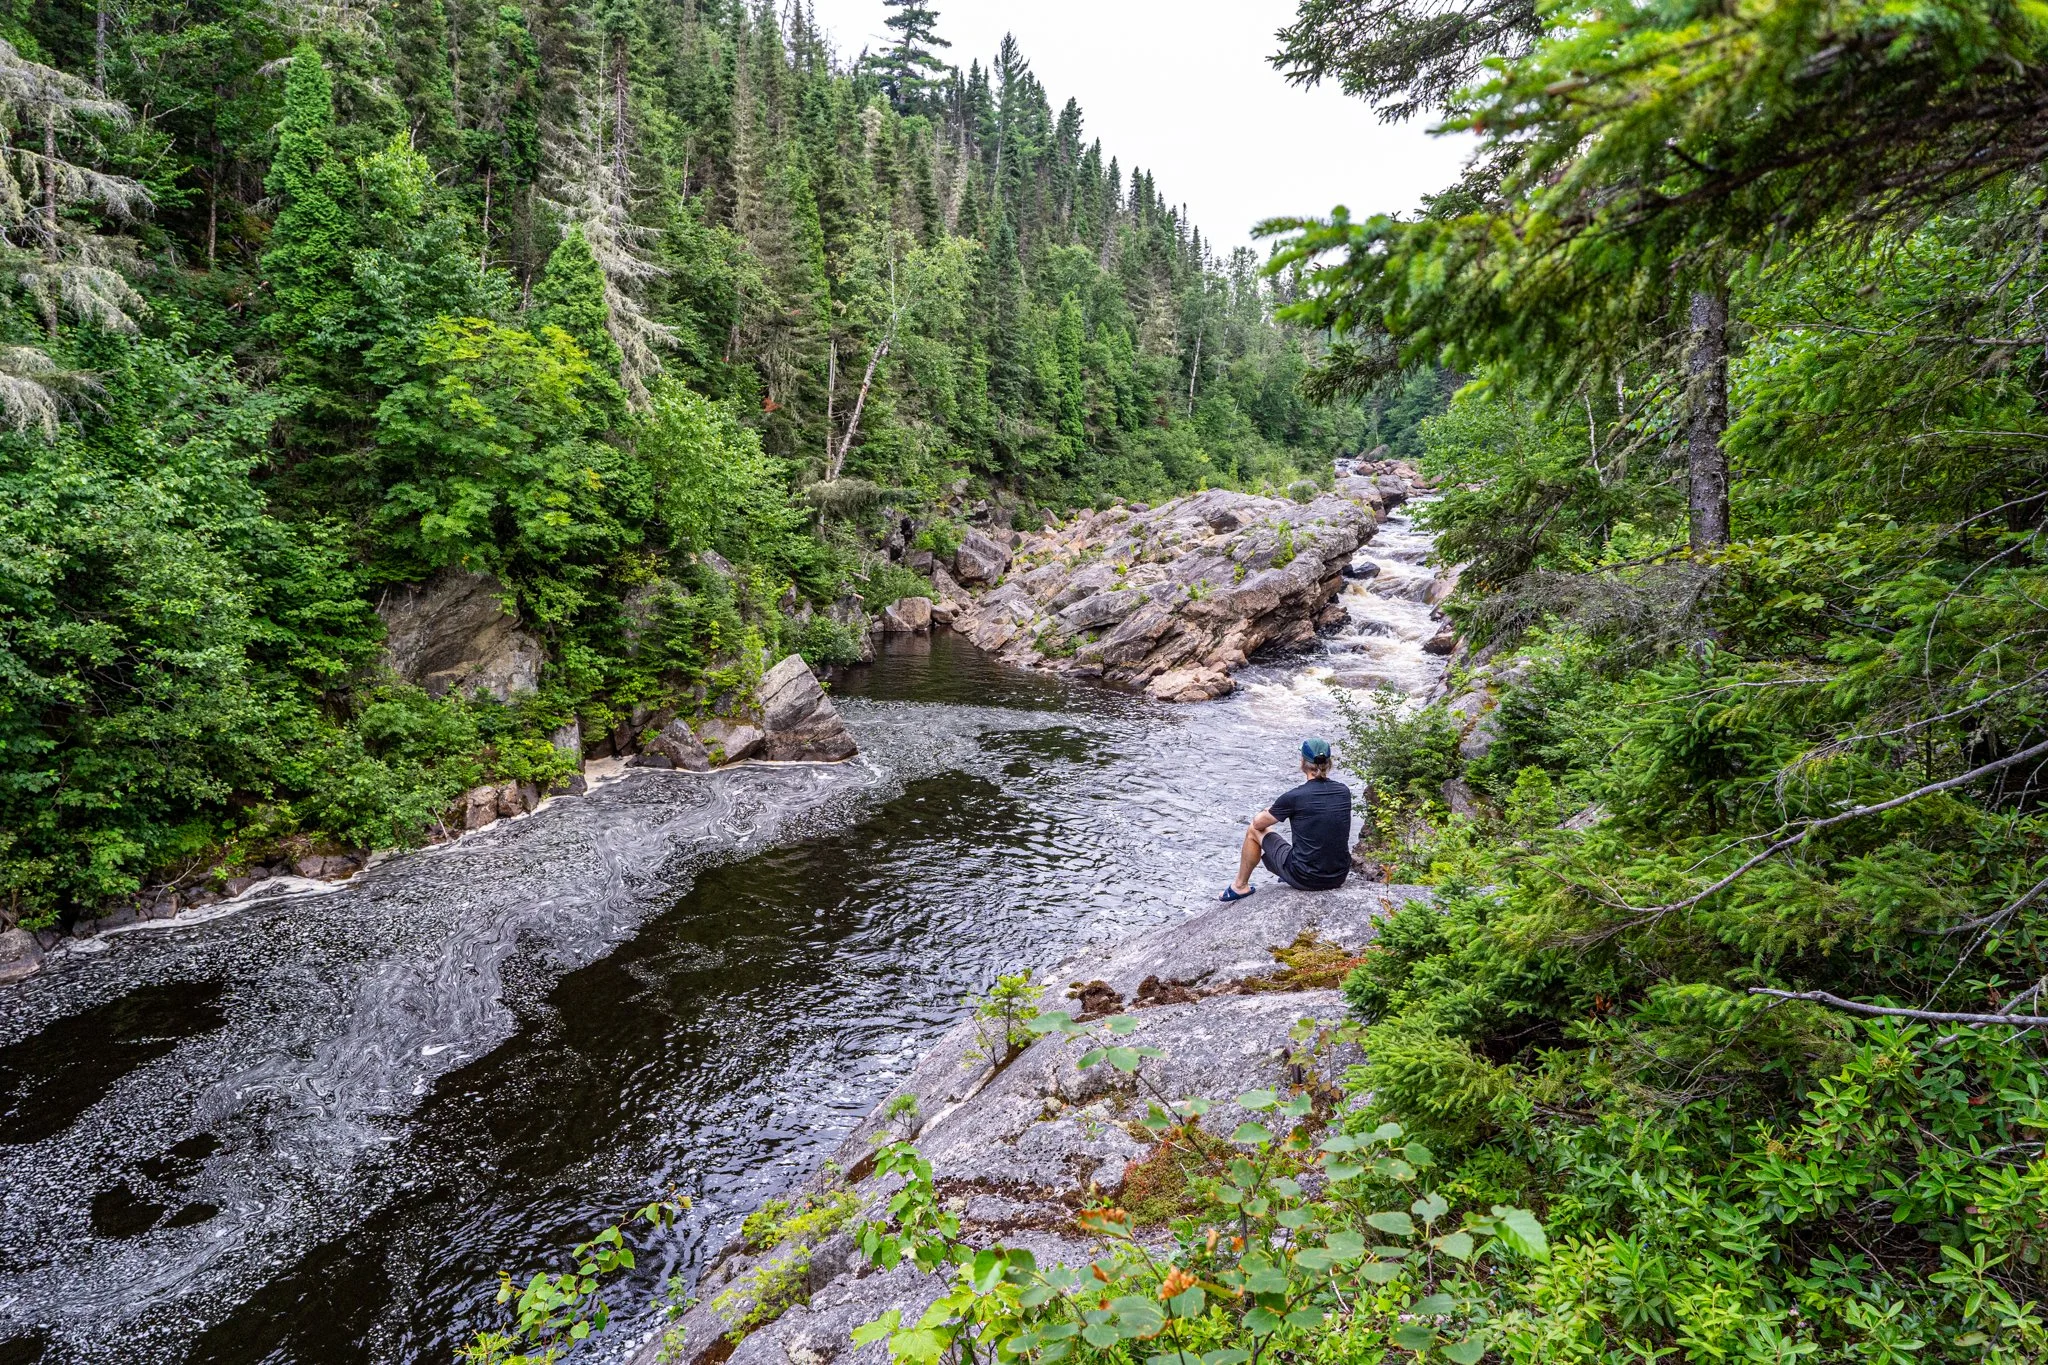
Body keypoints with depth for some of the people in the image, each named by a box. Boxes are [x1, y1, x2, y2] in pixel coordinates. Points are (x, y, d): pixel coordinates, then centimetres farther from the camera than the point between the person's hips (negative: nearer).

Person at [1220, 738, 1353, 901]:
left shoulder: (1294, 797, -15)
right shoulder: (1344, 792, -1)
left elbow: (1258, 823, 2)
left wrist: (1267, 812, 27)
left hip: (1305, 879, -5)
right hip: (1339, 878, 5)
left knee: (1254, 831, 17)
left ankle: (1240, 887, 33)